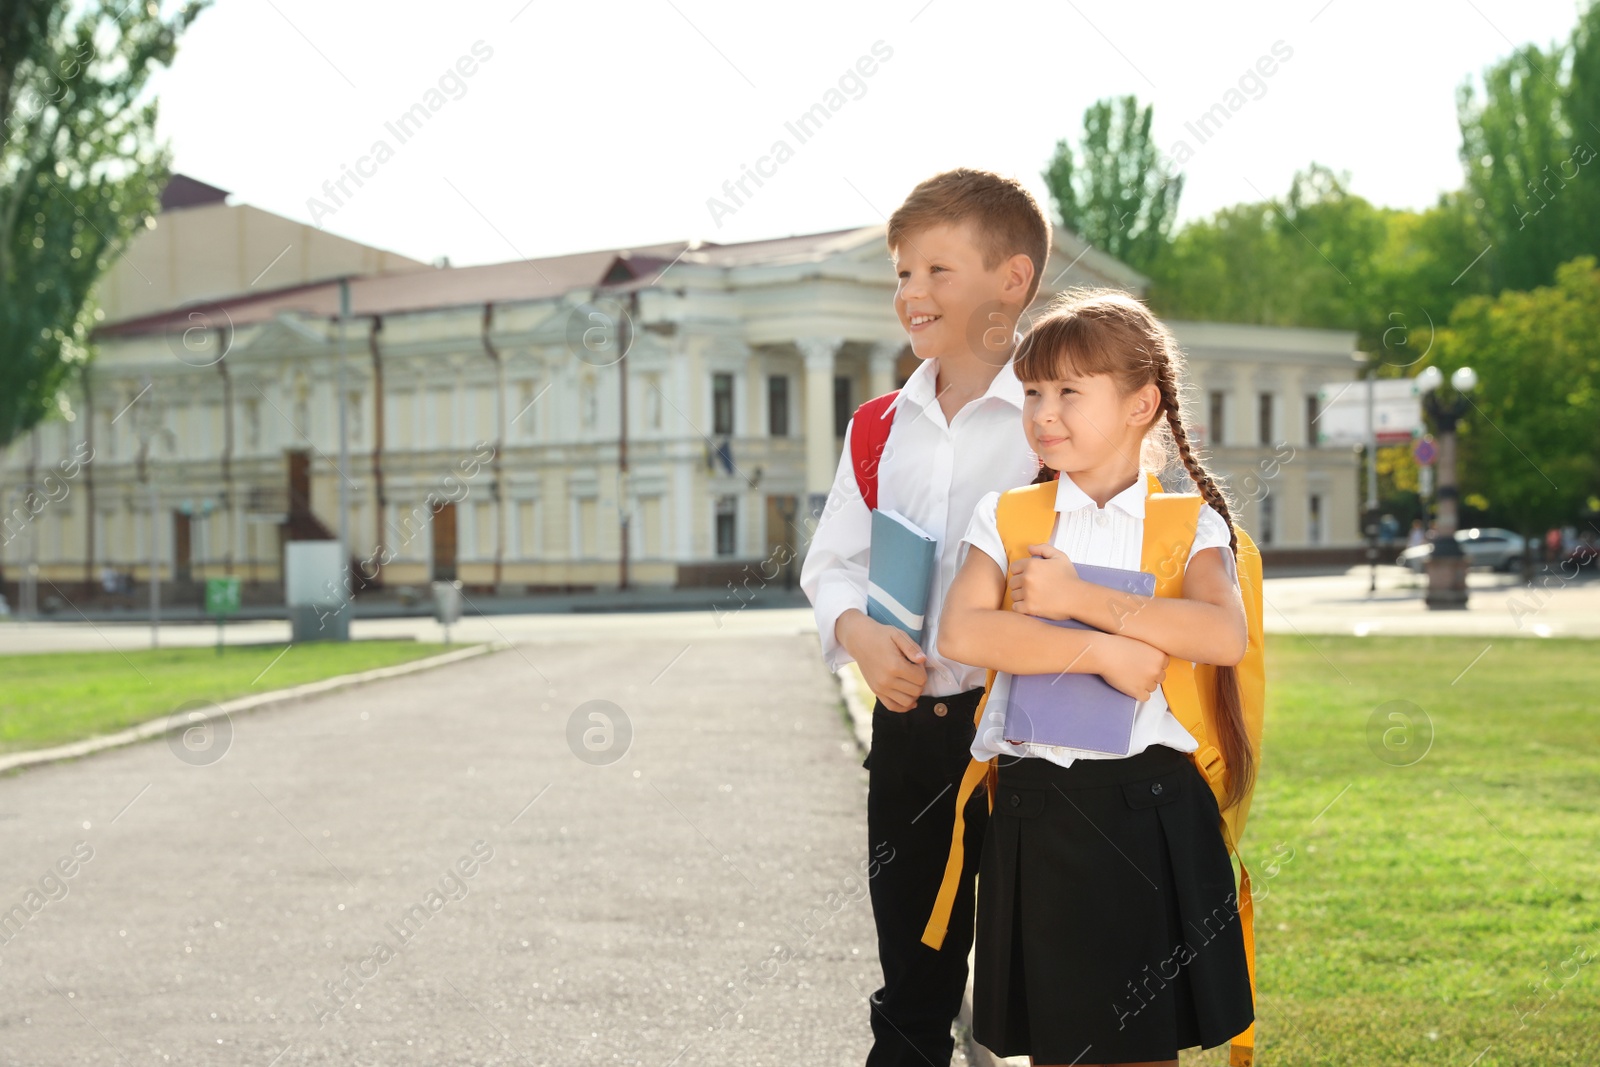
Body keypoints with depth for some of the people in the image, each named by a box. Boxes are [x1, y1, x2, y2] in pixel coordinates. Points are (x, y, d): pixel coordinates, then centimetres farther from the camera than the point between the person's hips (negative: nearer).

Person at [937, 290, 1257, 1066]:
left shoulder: (1189, 525, 4)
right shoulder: (1007, 518, 7)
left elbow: (1224, 636, -15)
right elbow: (960, 633, -11)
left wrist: (1081, 600, -16)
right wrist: (1105, 652, -17)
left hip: (1151, 809, -1)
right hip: (1037, 810, 1)